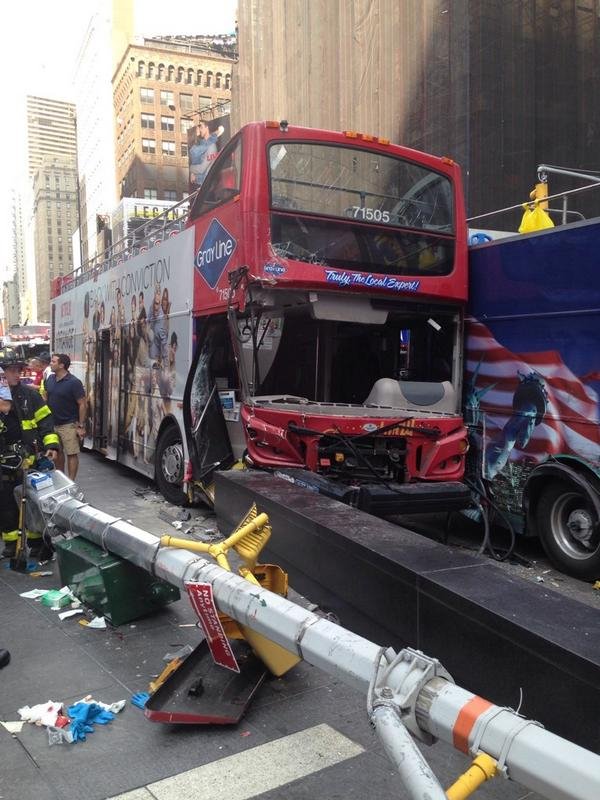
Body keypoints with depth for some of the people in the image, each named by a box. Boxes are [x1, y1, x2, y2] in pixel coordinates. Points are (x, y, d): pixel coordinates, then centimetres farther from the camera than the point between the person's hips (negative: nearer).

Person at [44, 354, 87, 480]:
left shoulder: (74, 383, -15)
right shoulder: (50, 379, 5)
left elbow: (83, 405, -13)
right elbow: (46, 397, 16)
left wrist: (81, 426, -15)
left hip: (68, 425, -7)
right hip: (52, 423, 7)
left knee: (72, 454, -2)